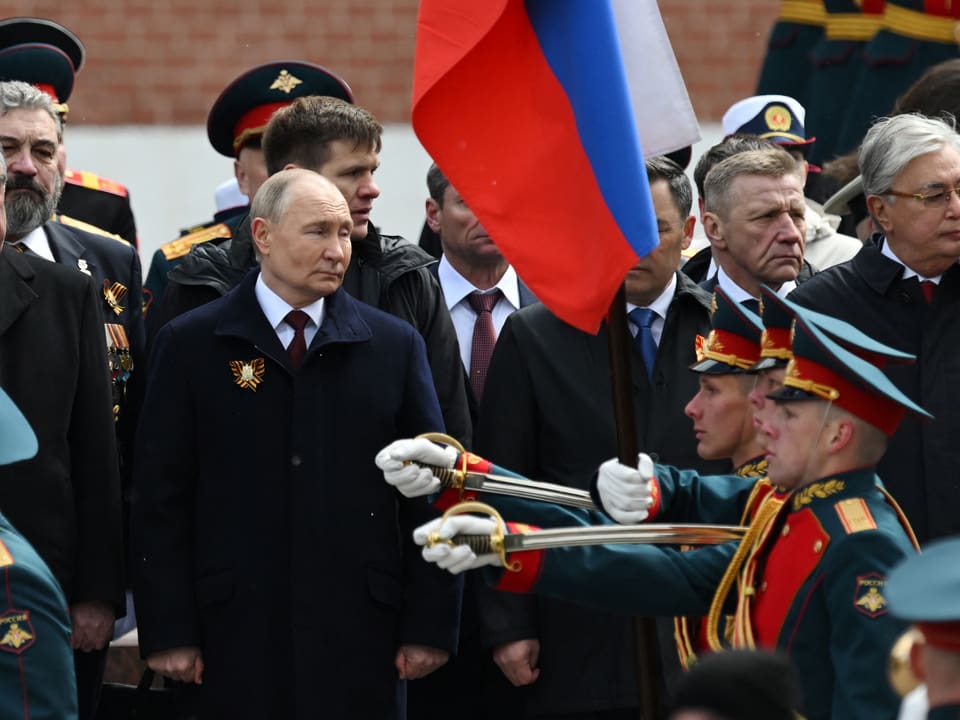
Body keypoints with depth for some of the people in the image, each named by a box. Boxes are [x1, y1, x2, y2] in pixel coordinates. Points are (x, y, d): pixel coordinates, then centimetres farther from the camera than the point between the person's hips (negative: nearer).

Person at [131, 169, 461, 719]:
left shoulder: (394, 345, 7)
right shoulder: (192, 344, 3)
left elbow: (429, 494, 7)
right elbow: (162, 499, 1)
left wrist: (431, 627, 1)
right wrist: (169, 632, -5)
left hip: (361, 633, 1)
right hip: (239, 629, -1)